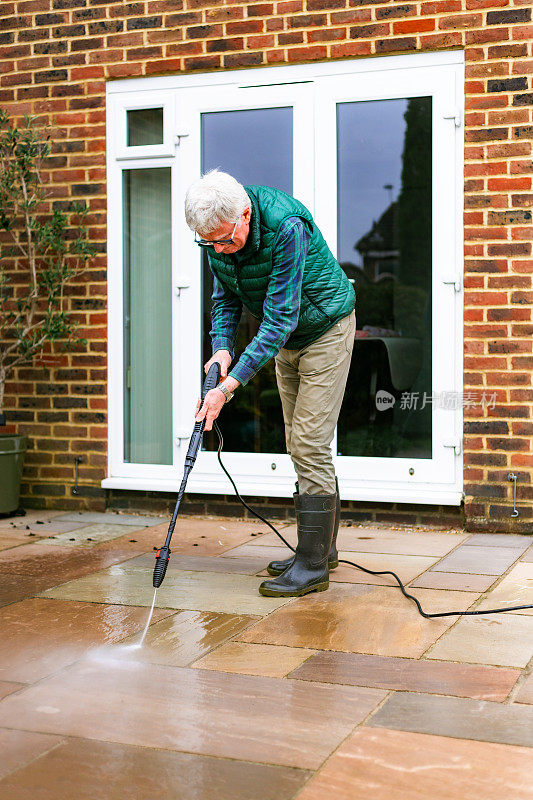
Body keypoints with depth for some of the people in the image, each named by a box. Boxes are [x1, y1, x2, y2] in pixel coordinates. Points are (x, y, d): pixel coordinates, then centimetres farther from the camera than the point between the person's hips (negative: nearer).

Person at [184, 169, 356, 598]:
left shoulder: (286, 227, -35)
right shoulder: (218, 233, -12)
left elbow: (280, 317, -35)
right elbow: (226, 297, 2)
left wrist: (229, 386, -39)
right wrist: (222, 348, -17)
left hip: (326, 329, -8)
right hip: (285, 338, 8)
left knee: (310, 445, -12)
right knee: (301, 446, 11)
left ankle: (313, 565, -6)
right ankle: (322, 546, 22)